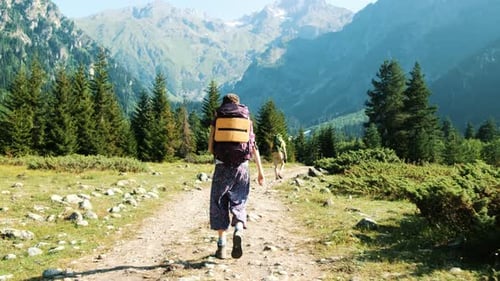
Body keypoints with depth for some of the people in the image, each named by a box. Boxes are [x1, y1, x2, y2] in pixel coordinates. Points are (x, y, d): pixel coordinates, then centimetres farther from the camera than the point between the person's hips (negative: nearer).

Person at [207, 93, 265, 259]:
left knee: (219, 204, 11)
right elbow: (254, 147, 4)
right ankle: (238, 231, -16)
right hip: (242, 166, 1)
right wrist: (260, 171, 6)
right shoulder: (247, 120, 9)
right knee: (238, 203, 13)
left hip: (222, 166, -1)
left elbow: (210, 148, 1)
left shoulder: (217, 121, 5)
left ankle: (221, 245, 10)